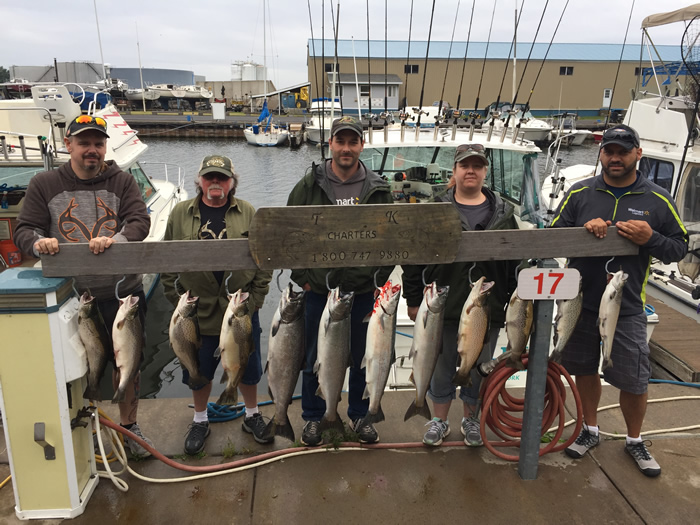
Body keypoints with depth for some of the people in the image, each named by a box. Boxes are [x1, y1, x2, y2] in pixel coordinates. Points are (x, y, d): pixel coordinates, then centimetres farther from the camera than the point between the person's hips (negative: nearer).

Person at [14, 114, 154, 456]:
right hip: (70, 297, 0)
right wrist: (38, 242, -21)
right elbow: (24, 230, 3)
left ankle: (129, 426, 31)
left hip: (122, 293, 0)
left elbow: (140, 221, -7)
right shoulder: (44, 185, 6)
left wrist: (116, 239, -28)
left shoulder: (122, 182, 5)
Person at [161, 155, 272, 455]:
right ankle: (200, 421, 38)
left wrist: (255, 300, -6)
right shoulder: (181, 214, 2)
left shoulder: (248, 214, 0)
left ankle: (252, 415, 37)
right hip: (196, 311, 1)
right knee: (199, 371, 15)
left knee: (248, 368, 14)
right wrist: (176, 300, -2)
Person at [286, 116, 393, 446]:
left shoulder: (378, 189, 1)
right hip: (319, 290, -1)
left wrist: (380, 279, 1)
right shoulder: (310, 185, -2)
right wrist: (301, 277, -2)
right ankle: (312, 417, 31)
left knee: (363, 357, 14)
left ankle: (359, 414, 35)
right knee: (315, 357, 12)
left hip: (363, 291, 1)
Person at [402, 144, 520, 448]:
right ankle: (440, 420, 31)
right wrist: (413, 300, -4)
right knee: (442, 366, 11)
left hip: (488, 308, 2)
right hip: (444, 306, -1)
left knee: (479, 367, 14)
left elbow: (516, 260, 9)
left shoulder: (502, 212, 7)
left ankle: (471, 420, 35)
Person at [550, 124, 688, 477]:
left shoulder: (658, 200, 1)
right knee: (585, 369, 15)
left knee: (634, 381, 4)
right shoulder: (580, 193, 2)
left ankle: (634, 441, 30)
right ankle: (590, 430, 36)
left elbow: (680, 247, 4)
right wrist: (583, 229, -16)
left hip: (627, 308, -1)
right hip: (580, 302, 2)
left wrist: (650, 239, -17)